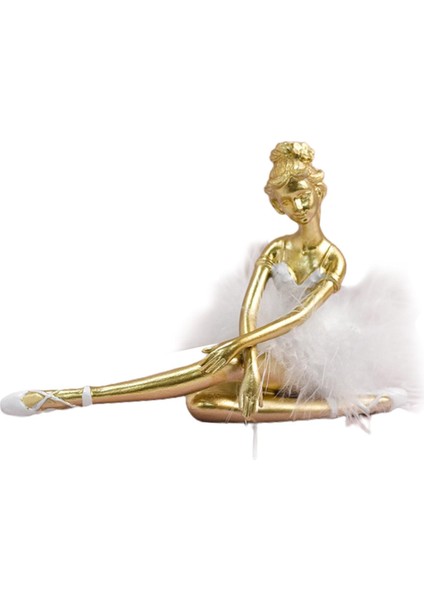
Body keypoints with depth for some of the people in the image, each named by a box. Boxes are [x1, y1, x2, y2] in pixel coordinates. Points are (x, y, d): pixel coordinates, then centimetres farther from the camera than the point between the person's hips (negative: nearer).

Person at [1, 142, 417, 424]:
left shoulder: (333, 260, -5)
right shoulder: (276, 249, 4)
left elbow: (300, 314, -19)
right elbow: (250, 308, -10)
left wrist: (239, 346, -29)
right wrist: (251, 361, -28)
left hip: (306, 359, -4)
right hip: (272, 348, 4)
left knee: (219, 368, -30)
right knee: (202, 403, -25)